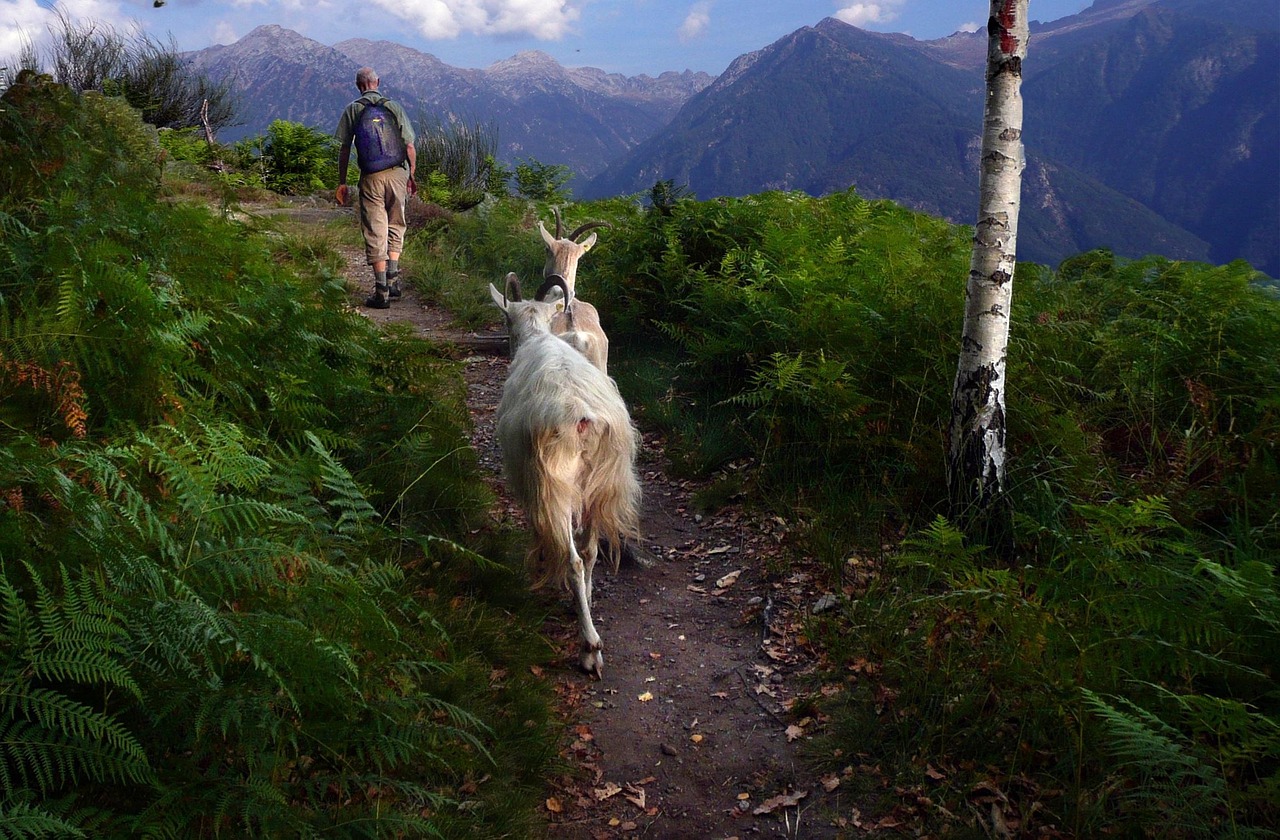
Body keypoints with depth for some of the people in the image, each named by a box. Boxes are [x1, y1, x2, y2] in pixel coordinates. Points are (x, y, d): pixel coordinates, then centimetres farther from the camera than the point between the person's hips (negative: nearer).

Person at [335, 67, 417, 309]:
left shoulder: (352, 110, 1)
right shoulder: (394, 107, 3)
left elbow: (344, 149, -1)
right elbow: (409, 147, 0)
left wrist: (341, 182, 5)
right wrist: (412, 176, 11)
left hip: (371, 177, -1)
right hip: (397, 173, 1)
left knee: (375, 232, 2)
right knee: (395, 226, 19)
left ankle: (381, 291, 1)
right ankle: (393, 278, 16)